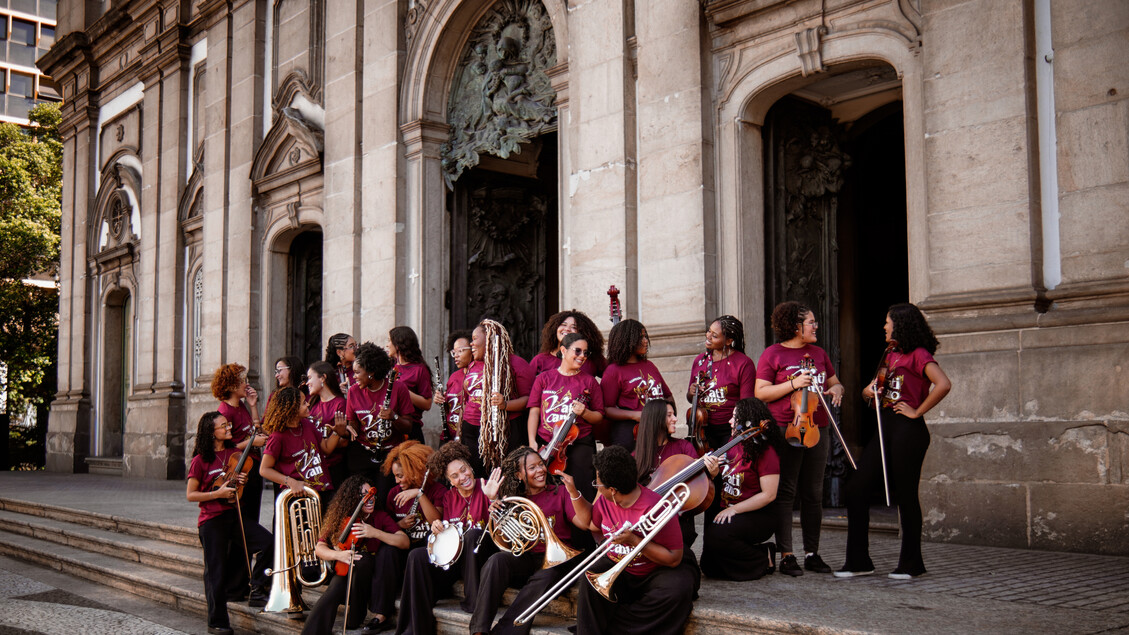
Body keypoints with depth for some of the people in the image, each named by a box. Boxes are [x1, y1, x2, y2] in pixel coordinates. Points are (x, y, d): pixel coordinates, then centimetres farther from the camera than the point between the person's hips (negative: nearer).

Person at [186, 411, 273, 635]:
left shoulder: (234, 453, 8)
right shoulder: (201, 460, -6)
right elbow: (190, 495, -6)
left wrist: (242, 481, -1)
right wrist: (218, 493, -17)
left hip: (233, 514, 4)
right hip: (212, 520, -4)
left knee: (268, 541, -15)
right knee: (216, 570, 1)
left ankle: (256, 591, 1)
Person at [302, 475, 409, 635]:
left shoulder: (380, 516, -1)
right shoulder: (339, 519, 2)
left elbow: (404, 542, -15)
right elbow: (320, 548, -3)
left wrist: (376, 533, -29)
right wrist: (338, 555, -25)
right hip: (346, 572, -1)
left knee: (389, 549, -29)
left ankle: (382, 615, -26)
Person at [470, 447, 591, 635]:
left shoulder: (559, 492, 5)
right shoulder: (512, 499, 14)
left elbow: (585, 523, -8)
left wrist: (573, 492, -21)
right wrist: (494, 514, -5)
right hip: (522, 558, 3)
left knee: (544, 579, -36)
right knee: (496, 560, -29)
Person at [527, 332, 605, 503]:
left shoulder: (589, 381, 10)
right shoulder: (544, 378, 10)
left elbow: (599, 416, 10)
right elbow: (534, 411, 6)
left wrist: (585, 413, -11)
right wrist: (532, 442, -5)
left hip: (579, 444, 0)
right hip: (546, 443, 0)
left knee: (581, 492, -9)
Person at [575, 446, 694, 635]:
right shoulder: (604, 501, -2)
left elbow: (674, 559, -23)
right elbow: (593, 527, 20)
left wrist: (634, 541, -29)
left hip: (652, 575, -3)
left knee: (678, 589, -34)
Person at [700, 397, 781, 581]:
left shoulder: (765, 453, -13)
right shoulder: (733, 446, 10)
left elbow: (769, 495, -18)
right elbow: (725, 480, 18)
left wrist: (733, 509, -21)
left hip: (758, 517, -7)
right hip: (727, 513, 7)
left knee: (715, 535, -32)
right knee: (710, 566, -5)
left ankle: (763, 560, -8)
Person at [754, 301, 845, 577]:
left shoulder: (818, 353, 16)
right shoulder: (773, 354, -1)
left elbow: (834, 382, 27)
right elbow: (760, 392, -7)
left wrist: (836, 389, 4)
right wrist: (793, 384, -16)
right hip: (785, 430, -5)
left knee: (813, 494, 7)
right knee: (785, 492, -4)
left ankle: (812, 553, 15)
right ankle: (786, 556, 1)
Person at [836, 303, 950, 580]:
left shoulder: (918, 354, -8)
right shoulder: (891, 354, 19)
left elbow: (943, 384, -23)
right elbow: (871, 390, 28)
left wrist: (917, 412, -16)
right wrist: (870, 391, 4)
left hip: (908, 430, -9)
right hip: (886, 428, 9)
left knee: (905, 495, -1)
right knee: (856, 488, 2)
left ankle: (911, 563, 14)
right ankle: (858, 560, 8)